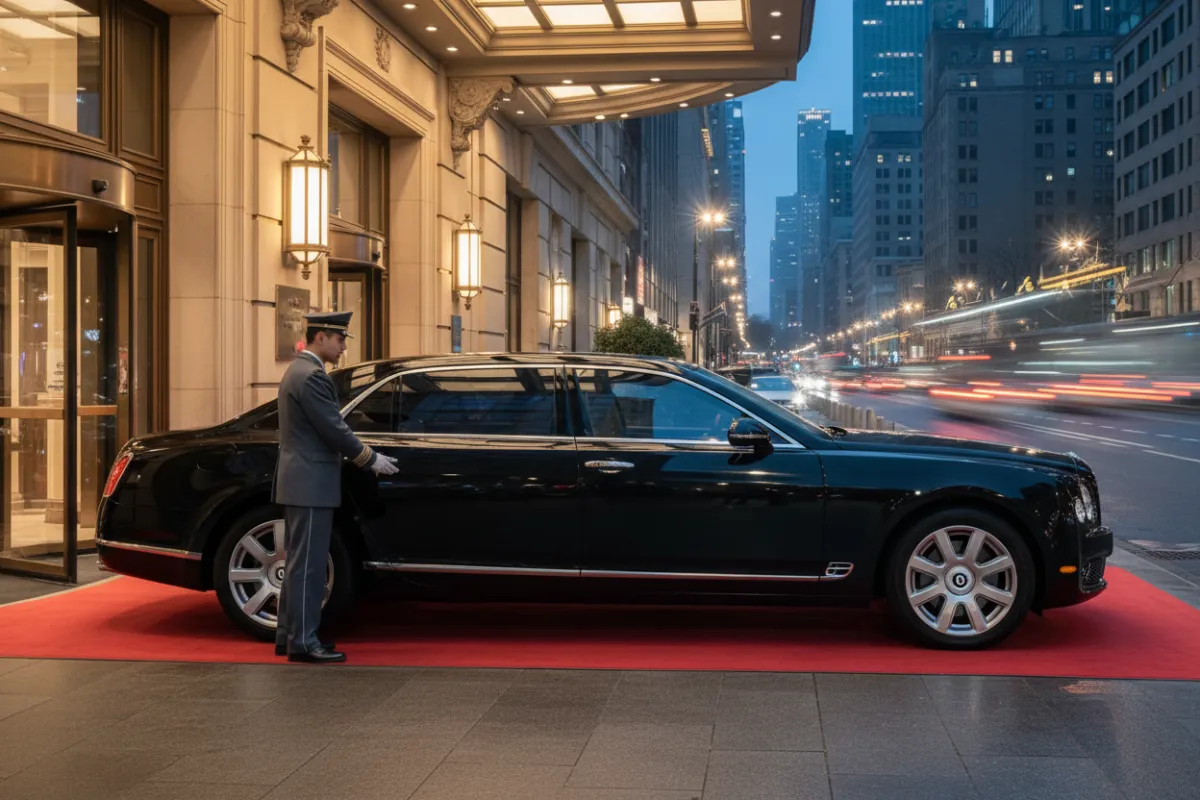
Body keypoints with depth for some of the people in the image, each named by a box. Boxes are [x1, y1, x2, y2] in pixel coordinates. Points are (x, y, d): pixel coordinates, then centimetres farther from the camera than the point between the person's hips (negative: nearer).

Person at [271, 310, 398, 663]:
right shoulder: (312, 376, -17)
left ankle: (289, 636, 20)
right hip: (310, 485, -11)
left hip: (300, 484, 11)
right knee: (308, 566, -6)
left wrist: (362, 455, 18)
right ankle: (303, 643, -2)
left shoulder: (298, 370, 16)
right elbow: (335, 430, -18)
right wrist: (371, 459, -6)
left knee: (298, 564, 14)